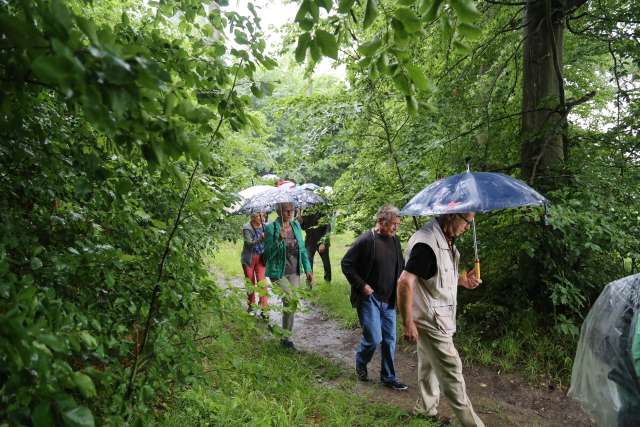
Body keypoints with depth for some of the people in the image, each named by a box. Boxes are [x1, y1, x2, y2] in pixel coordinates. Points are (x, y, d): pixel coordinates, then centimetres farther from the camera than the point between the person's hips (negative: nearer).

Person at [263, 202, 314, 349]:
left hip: (294, 272, 5)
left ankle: (286, 338, 21)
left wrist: (307, 269, 5)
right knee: (292, 300, -16)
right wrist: (279, 240, -29)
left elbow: (302, 249, 10)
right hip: (278, 273, -5)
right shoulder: (271, 228, -12)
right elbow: (268, 253, -15)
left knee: (291, 304, 6)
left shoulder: (296, 225, 4)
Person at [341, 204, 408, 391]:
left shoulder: (395, 240, 6)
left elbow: (400, 267, 19)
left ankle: (388, 378, 25)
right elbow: (346, 264, -11)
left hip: (388, 300, 6)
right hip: (369, 297, -6)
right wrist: (362, 286, -14)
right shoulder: (365, 240, -14)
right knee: (374, 338, -8)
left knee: (389, 340, 10)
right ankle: (360, 364, 23)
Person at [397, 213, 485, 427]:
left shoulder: (446, 240, 5)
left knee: (430, 365, 22)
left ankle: (426, 408, 38)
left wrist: (462, 280, 5)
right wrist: (408, 323, -24)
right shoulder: (426, 242, -26)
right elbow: (405, 282, -28)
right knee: (451, 371, 2)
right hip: (430, 320, -9)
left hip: (439, 317, 9)